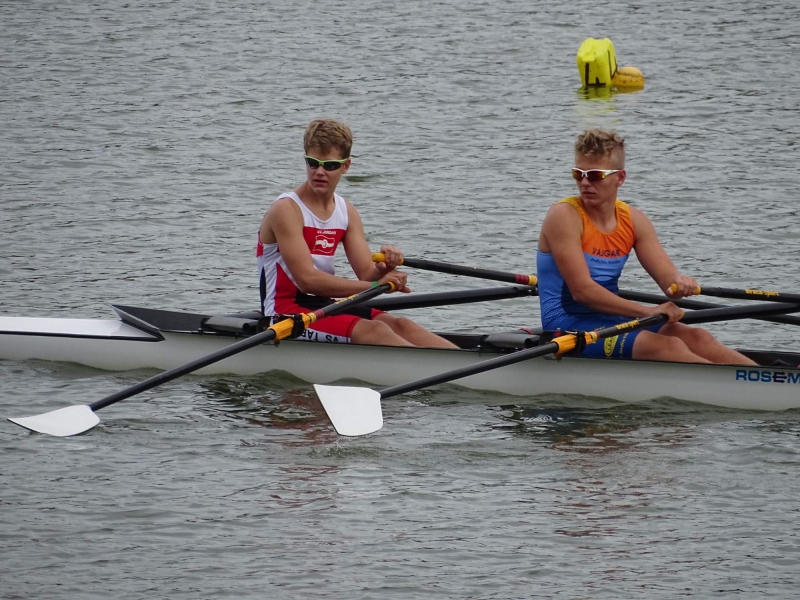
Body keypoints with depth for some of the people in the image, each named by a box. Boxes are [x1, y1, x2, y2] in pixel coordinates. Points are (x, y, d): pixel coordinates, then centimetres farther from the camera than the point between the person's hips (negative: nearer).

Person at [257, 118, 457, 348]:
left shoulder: (347, 213, 10)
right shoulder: (287, 209, -13)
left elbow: (366, 275, 5)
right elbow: (307, 280, -22)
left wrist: (383, 268, -20)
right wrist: (374, 285, -25)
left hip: (322, 306, 7)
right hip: (286, 312, -7)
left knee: (398, 324, -15)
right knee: (372, 330, -27)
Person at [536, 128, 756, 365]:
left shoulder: (634, 221, 8)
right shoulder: (565, 216, -12)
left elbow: (667, 277, 3)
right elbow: (581, 290, -20)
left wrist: (679, 284, -23)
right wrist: (647, 311, -25)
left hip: (612, 320, 7)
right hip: (567, 325, -7)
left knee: (696, 337, -13)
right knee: (667, 346, -25)